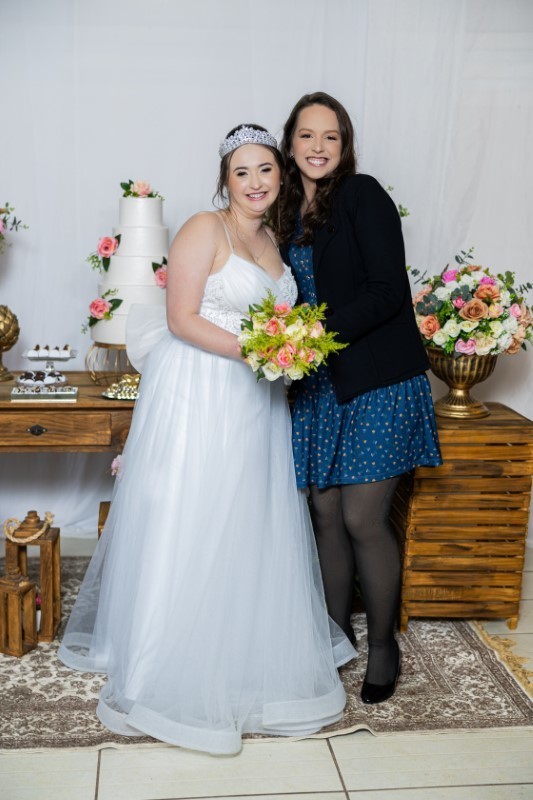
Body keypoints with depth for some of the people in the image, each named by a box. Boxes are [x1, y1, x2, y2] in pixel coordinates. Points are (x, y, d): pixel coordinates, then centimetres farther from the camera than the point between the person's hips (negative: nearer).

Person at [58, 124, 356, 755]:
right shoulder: (204, 230, -7)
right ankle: (174, 672, 12)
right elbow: (181, 319, -14)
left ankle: (249, 655, 29)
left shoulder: (274, 243, 16)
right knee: (188, 532, -2)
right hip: (197, 395, -7)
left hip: (255, 402, 7)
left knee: (251, 532, 13)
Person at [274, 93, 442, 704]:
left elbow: (387, 289, -15)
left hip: (377, 380, -6)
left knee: (363, 519, -4)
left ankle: (383, 645, 18)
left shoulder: (363, 195, -6)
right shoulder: (289, 213, 13)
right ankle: (336, 634, 27)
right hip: (319, 382, 6)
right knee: (326, 512, 9)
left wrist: (320, 330, -20)